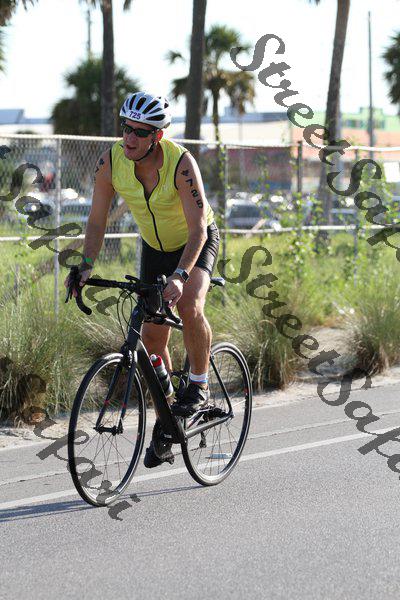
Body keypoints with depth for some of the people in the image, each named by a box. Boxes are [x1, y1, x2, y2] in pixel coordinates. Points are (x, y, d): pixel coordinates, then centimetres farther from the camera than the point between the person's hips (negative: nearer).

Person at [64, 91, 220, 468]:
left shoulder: (180, 163, -32)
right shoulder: (111, 161, -21)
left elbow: (197, 228, -34)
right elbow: (97, 219, -13)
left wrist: (180, 275, -46)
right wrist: (86, 266, -26)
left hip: (197, 241, -4)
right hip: (154, 246, 4)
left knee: (188, 307, -32)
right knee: (152, 337, 1)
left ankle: (199, 386, -9)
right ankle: (164, 429, 14)